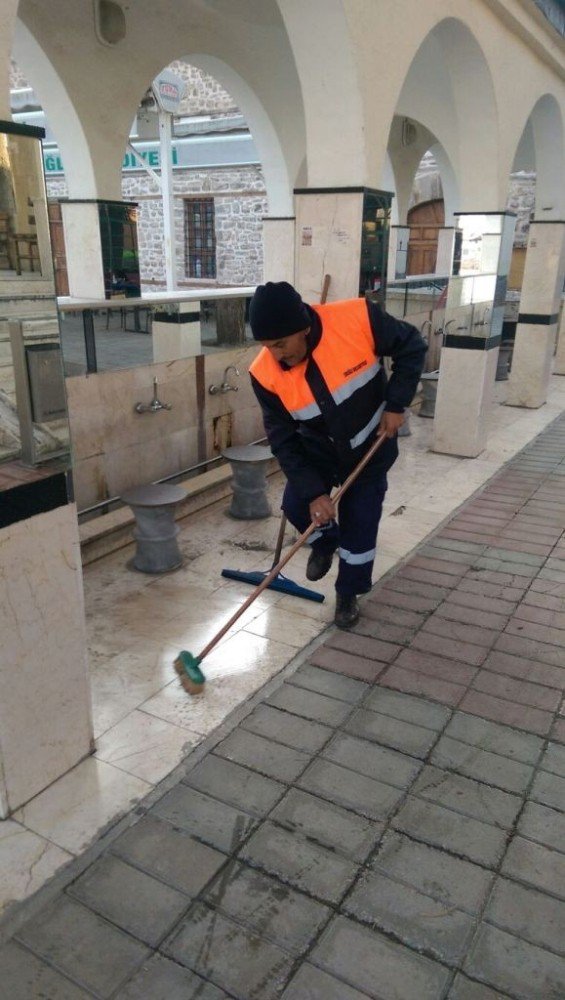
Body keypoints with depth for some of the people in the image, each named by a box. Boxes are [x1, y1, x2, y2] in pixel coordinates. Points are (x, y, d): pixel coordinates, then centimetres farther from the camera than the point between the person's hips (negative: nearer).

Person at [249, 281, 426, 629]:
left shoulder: (358, 318, -32)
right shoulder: (266, 374, -26)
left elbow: (412, 346, -15)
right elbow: (283, 440, -19)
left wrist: (396, 404, -20)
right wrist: (314, 491, -24)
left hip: (371, 447, -1)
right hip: (317, 451, 2)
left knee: (360, 525, 1)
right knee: (297, 506, -10)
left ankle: (349, 594, 24)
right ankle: (325, 541, 26)